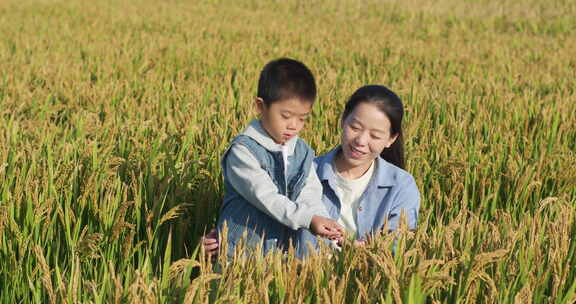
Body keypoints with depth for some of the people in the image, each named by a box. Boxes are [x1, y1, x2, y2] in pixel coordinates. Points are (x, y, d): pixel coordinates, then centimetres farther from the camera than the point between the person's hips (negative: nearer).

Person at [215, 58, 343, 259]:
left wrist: (323, 222, -22)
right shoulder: (243, 150, -9)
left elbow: (311, 197, 0)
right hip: (242, 250, -5)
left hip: (286, 251, 5)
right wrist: (308, 219, -28)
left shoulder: (303, 152, 11)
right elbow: (266, 197, -18)